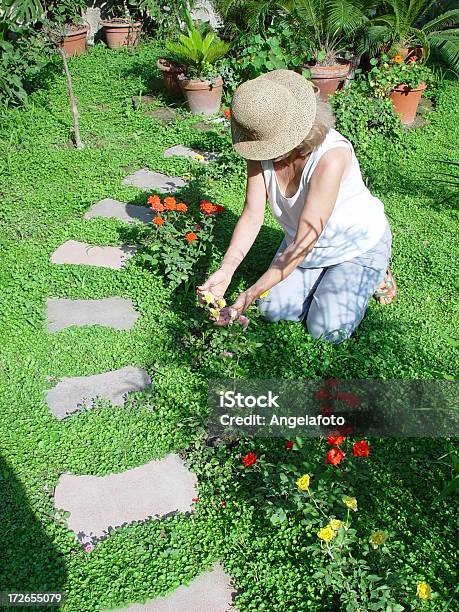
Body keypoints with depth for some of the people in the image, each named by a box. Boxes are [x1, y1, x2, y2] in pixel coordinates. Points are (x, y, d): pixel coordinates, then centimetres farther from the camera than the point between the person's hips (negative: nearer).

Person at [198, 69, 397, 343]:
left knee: (327, 329, -12)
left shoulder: (330, 156, -38)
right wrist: (226, 269, -34)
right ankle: (326, 275, 21)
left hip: (358, 246, -5)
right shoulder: (262, 150, -19)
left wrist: (250, 295, -39)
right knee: (274, 310, -3)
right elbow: (252, 216, -19)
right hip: (304, 241, 6)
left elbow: (304, 243, -38)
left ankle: (374, 274, 13)